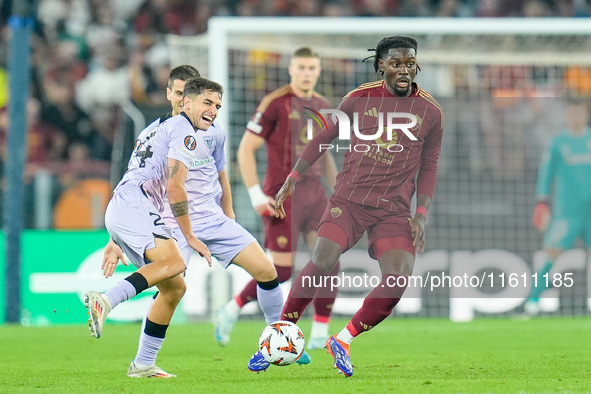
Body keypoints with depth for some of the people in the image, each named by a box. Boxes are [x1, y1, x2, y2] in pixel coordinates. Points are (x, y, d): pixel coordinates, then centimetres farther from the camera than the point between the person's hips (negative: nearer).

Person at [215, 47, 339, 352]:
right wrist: (256, 195, -15)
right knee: (281, 272, -5)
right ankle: (230, 311, 17)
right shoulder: (275, 103, -10)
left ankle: (319, 334, 4)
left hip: (314, 194, 6)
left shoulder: (322, 106, 10)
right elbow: (245, 149, -9)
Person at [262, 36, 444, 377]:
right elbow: (324, 137, 13)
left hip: (394, 210, 1)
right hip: (349, 199, -1)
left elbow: (429, 166, 12)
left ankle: (343, 341, 2)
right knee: (322, 263, -23)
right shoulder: (360, 98, 2)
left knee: (399, 280, -19)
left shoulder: (431, 112, 3)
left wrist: (421, 214, 2)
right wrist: (293, 178, 9)